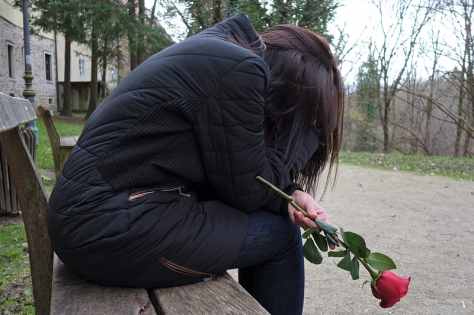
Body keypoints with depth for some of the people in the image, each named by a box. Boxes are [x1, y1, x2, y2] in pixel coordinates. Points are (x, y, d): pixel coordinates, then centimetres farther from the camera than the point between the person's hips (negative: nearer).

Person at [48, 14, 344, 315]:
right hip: (112, 230, -9)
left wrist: (288, 195, -2)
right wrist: (305, 121, -1)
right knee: (279, 234, 0)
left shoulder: (218, 54, 13)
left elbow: (234, 176, 12)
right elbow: (246, 190, -9)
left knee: (265, 217, 15)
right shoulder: (240, 68, -17)